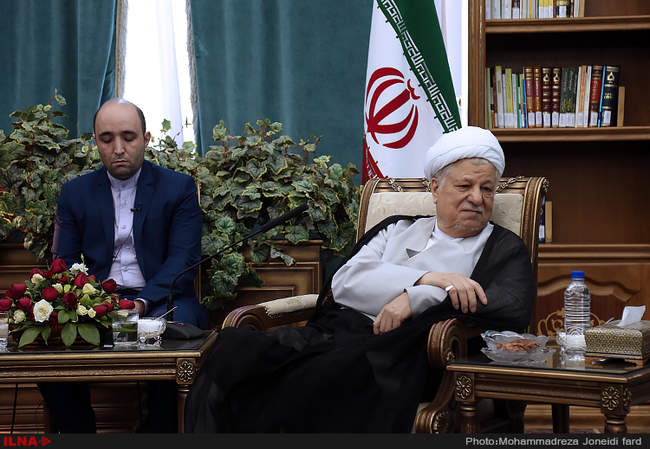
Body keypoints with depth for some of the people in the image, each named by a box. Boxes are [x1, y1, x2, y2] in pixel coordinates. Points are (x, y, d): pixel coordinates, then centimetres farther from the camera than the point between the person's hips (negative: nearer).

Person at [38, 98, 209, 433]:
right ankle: (79, 434, -9)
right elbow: (64, 264, 9)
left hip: (159, 299, -2)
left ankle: (160, 435, -17)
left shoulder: (179, 188, 6)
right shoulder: (75, 193, 14)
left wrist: (142, 302, -21)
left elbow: (183, 260, -4)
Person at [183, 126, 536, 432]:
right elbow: (344, 283, 8)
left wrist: (418, 299, -9)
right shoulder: (397, 229, 25)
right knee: (234, 347, -26)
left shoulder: (505, 249, 17)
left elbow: (515, 309, -5)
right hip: (336, 331, 4)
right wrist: (428, 279, -7)